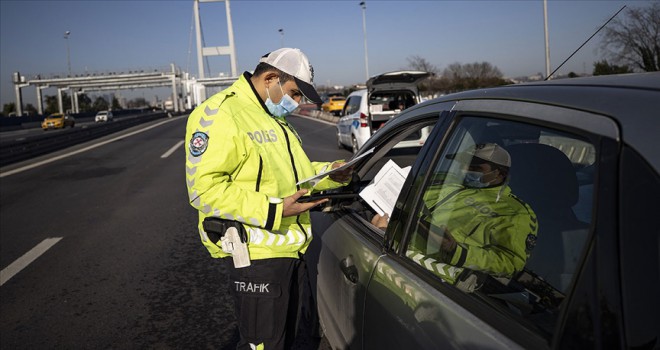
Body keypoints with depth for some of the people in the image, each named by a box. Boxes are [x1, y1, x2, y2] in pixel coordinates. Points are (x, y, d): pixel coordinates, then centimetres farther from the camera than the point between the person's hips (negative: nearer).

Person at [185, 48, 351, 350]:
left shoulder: (274, 118, 16)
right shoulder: (219, 114, -16)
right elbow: (203, 189, -24)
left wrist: (330, 173, 6)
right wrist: (273, 210, -27)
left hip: (292, 249, 9)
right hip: (256, 255, -9)